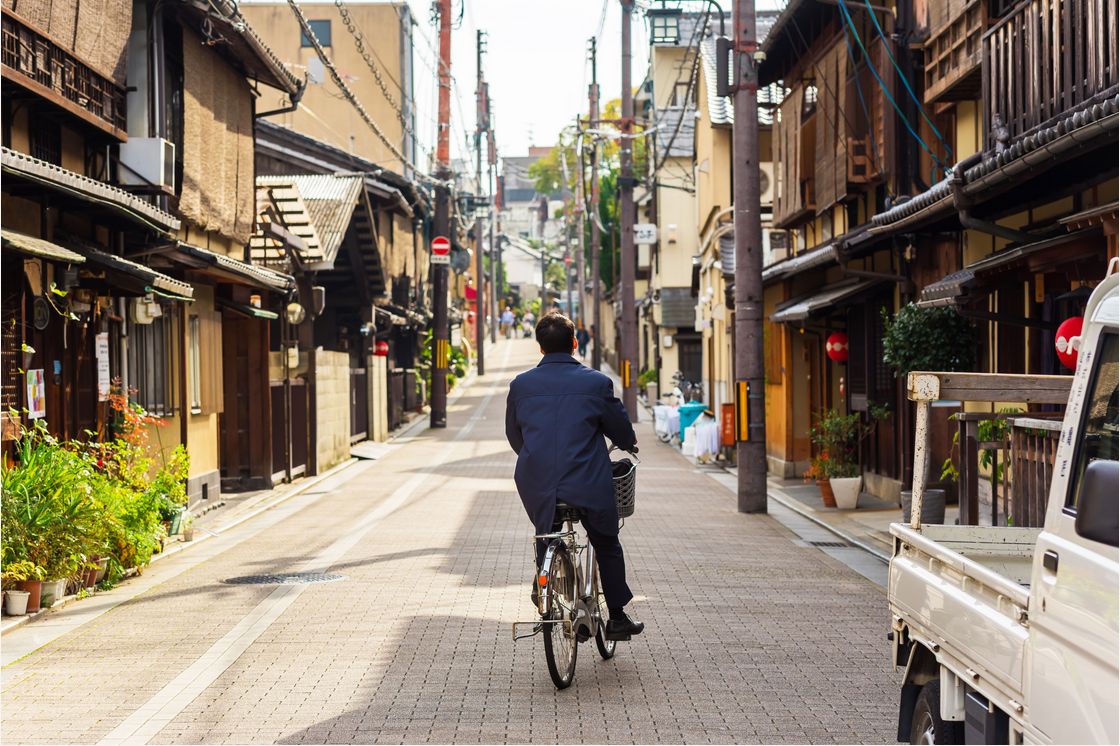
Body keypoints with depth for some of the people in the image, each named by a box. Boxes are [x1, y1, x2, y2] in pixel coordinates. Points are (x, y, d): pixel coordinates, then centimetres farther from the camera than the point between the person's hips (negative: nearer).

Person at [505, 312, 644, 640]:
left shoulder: (521, 384, 2)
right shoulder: (596, 382, -4)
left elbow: (514, 436, 14)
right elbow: (620, 429, 7)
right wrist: (630, 444, 31)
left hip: (537, 486, 2)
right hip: (588, 485, -1)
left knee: (546, 533, 30)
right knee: (607, 546, 17)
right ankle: (617, 619, 20)